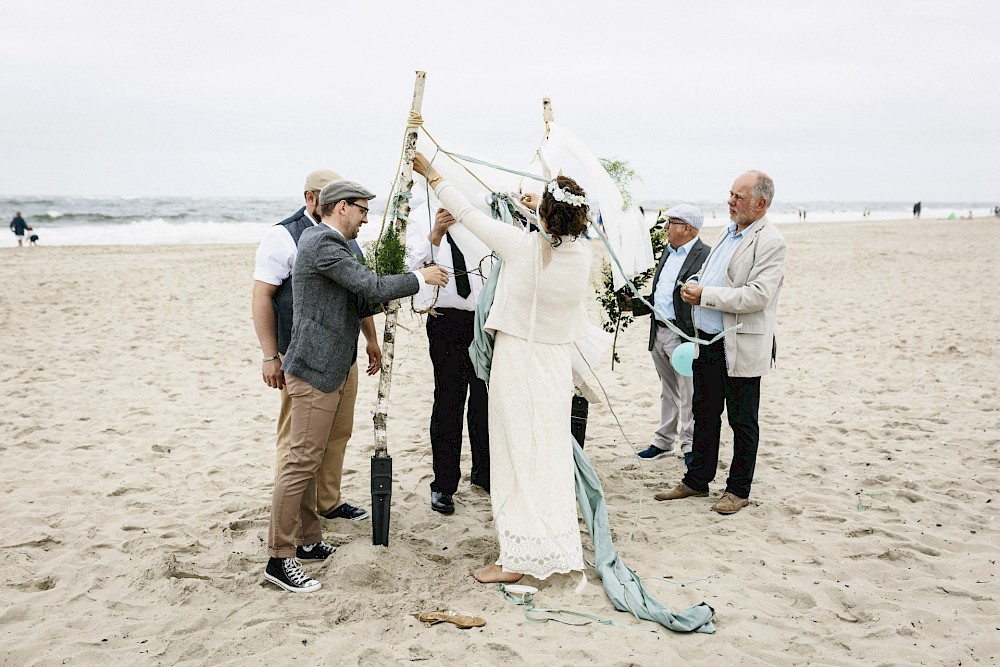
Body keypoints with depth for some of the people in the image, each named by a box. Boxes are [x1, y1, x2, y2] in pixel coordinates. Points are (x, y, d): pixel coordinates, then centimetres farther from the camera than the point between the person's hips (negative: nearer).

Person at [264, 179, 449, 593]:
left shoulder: (323, 241, 17)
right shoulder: (323, 243, -16)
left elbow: (359, 298, 18)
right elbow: (374, 288, -21)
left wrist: (410, 296, 12)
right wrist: (420, 278, -6)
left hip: (326, 369, 11)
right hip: (315, 370, -11)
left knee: (309, 461, 16)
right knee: (302, 462, -7)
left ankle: (307, 541, 26)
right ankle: (279, 558, -1)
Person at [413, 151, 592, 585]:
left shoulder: (522, 246, -18)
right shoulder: (582, 256, -6)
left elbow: (467, 214, -7)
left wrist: (430, 173, 7)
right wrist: (543, 211, 36)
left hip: (517, 358, -5)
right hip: (558, 360, 5)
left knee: (519, 454, 0)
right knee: (553, 452, 15)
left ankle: (518, 557, 5)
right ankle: (557, 545, 25)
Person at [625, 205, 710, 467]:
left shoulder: (705, 256, -12)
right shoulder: (667, 253, 15)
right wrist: (635, 305, 10)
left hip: (684, 335, -8)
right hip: (659, 332, 9)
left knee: (688, 395, 1)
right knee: (668, 392, 19)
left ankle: (690, 445, 13)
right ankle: (663, 441, 28)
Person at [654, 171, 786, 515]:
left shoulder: (770, 241, -14)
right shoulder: (728, 232, 13)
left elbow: (758, 295, -23)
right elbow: (707, 270, 25)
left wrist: (705, 295, -21)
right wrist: (694, 283, 1)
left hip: (741, 347, -8)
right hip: (708, 341, 8)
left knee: (742, 422, 6)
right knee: (704, 413, 16)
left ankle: (738, 490, 18)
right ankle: (697, 480, 28)